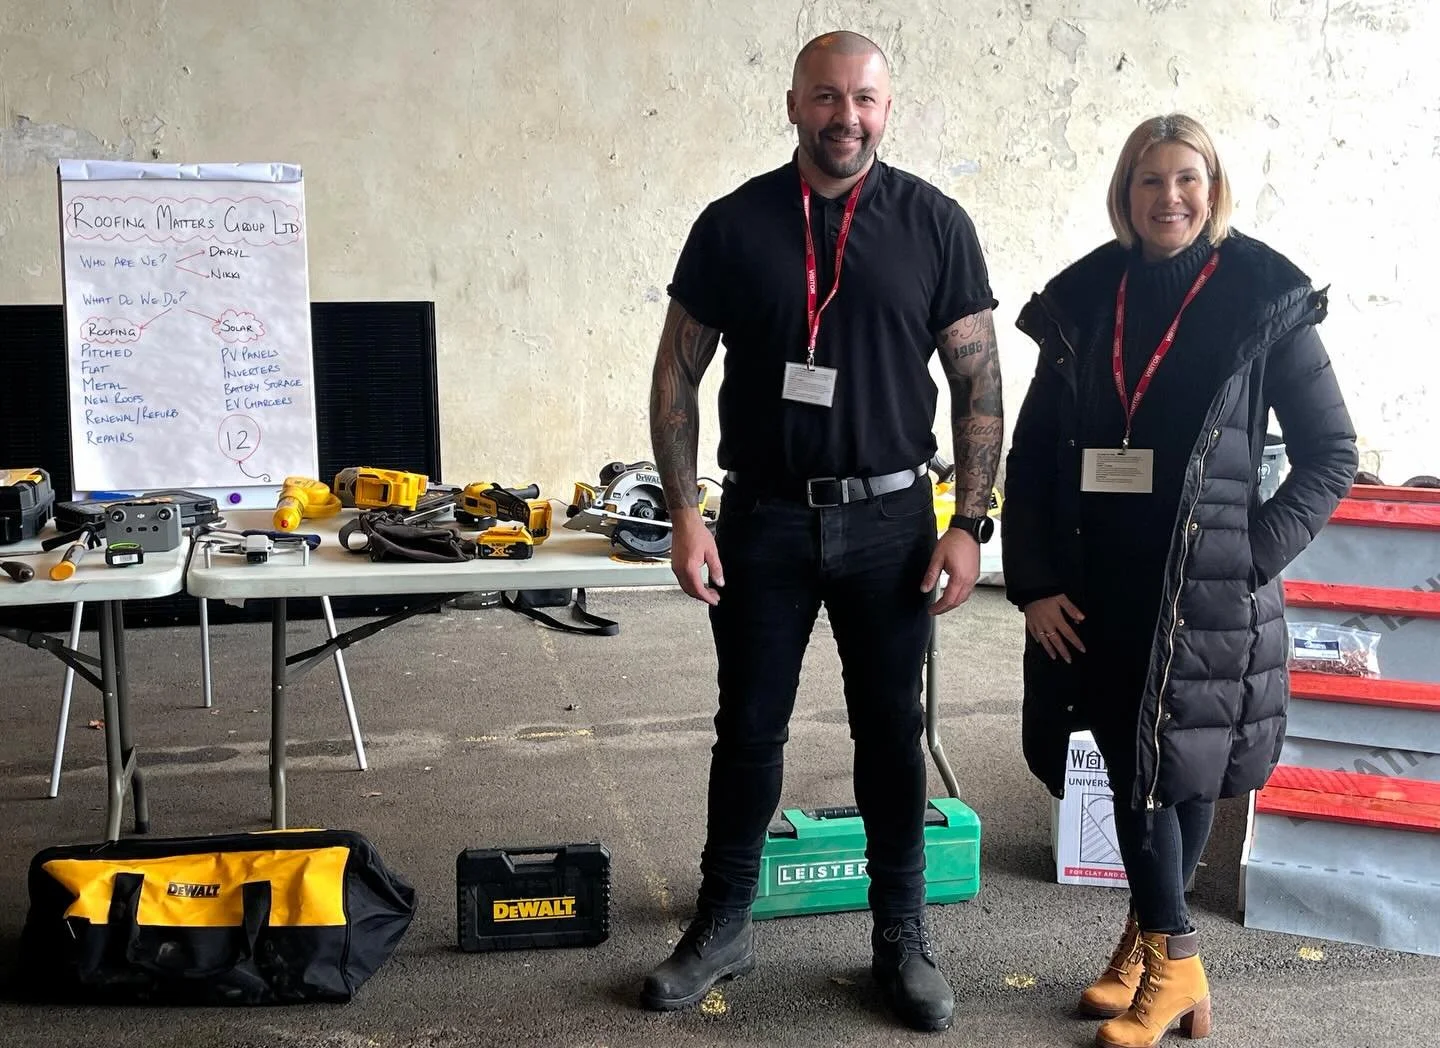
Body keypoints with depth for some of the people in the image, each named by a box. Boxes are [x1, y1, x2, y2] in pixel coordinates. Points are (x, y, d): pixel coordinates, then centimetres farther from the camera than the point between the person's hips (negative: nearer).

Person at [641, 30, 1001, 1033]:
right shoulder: (733, 224, 0)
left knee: (892, 732, 9)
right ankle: (724, 926, 28)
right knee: (748, 729, 11)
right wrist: (685, 513, -4)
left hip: (888, 518, 0)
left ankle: (902, 938, 25)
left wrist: (970, 524, -6)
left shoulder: (934, 224, -1)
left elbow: (979, 384, 1)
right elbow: (677, 377, 4)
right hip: (762, 519, 1)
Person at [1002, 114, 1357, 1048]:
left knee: (1180, 763, 5)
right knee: (1130, 764, 5)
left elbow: (1332, 455, 0)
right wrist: (1033, 582, -1)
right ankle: (1174, 959, 20)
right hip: (1098, 588, 3)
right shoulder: (1083, 302, 5)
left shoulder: (1264, 301, -3)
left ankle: (1153, 939, 25)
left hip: (1206, 593, -2)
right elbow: (1031, 455, 7)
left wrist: (1255, 557, -10)